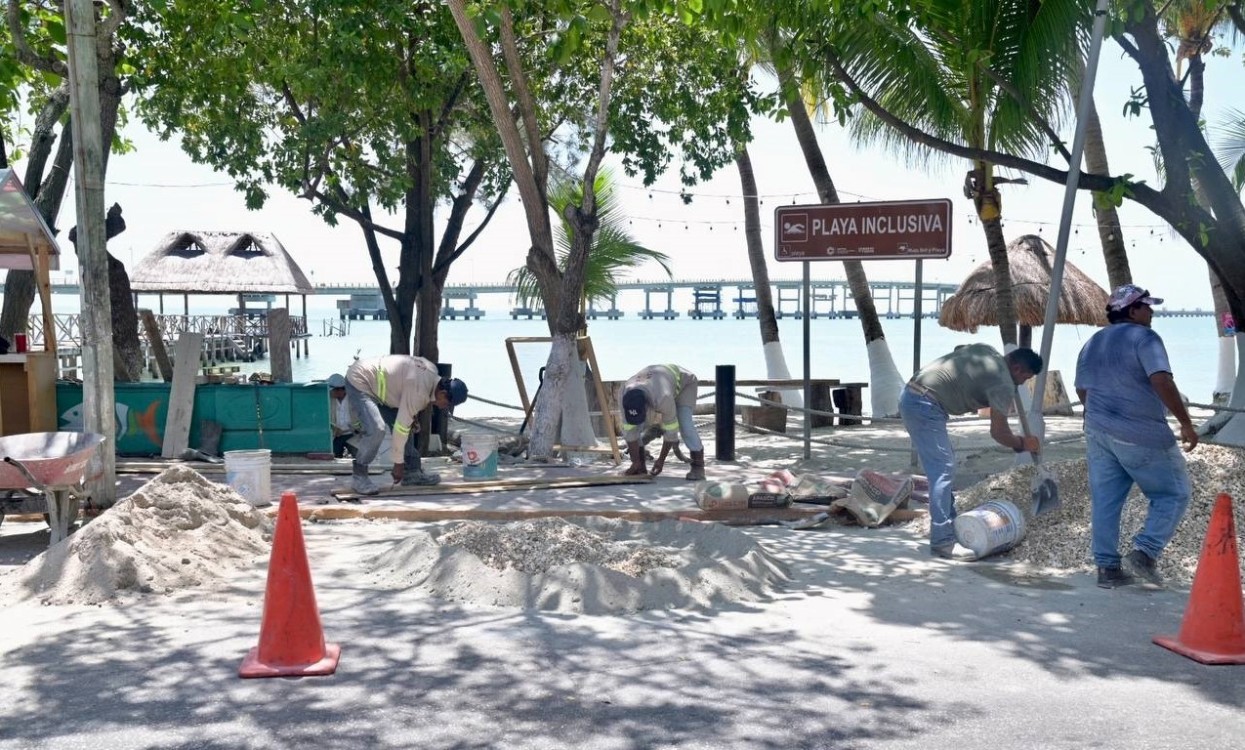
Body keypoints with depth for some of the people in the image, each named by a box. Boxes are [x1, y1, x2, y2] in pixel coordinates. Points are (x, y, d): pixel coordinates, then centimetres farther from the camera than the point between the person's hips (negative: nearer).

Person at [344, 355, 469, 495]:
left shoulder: (432, 371, -3)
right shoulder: (419, 390, -31)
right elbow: (401, 426, -27)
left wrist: (413, 417, 8)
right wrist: (398, 463, -19)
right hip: (358, 382, -10)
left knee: (409, 424, 5)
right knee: (376, 429, -26)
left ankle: (412, 472, 11)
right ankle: (359, 476, -11)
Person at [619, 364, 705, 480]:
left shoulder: (662, 398, -48)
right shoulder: (625, 397, -33)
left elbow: (671, 429, -34)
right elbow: (629, 431, -25)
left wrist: (661, 460, -25)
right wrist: (636, 462, -21)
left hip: (683, 383, -4)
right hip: (656, 384, 5)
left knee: (684, 424, -27)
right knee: (629, 425, -10)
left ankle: (698, 466, -15)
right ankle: (640, 467, 0)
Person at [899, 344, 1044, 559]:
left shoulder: (987, 349, 14)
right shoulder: (1003, 384, -9)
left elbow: (957, 350, 35)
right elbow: (998, 432, -9)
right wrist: (1022, 444, 11)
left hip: (910, 394, 10)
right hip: (925, 406, -10)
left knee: (945, 465, 18)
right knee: (943, 470, -9)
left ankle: (950, 524, 26)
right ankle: (942, 542, -10)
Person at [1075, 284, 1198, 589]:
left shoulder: (1091, 344, 14)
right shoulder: (1143, 337, -10)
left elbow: (1082, 390, 19)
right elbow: (1162, 382, -22)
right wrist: (1186, 423, -17)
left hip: (1098, 433, 7)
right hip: (1142, 435, -7)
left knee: (1104, 501, 8)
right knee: (1173, 494, 6)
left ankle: (1107, 567, 9)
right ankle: (1144, 552, -6)